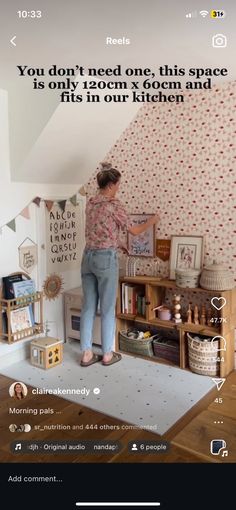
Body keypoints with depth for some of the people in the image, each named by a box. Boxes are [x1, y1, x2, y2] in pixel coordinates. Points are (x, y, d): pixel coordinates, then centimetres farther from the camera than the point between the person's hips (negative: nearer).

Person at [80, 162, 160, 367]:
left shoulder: (90, 202, 10)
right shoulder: (113, 204, -12)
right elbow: (134, 231, -4)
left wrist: (118, 244, 29)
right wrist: (151, 221, 14)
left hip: (88, 256, 7)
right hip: (106, 258, -7)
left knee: (88, 307, 11)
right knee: (107, 308, 5)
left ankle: (87, 354, 19)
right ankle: (107, 354, 18)